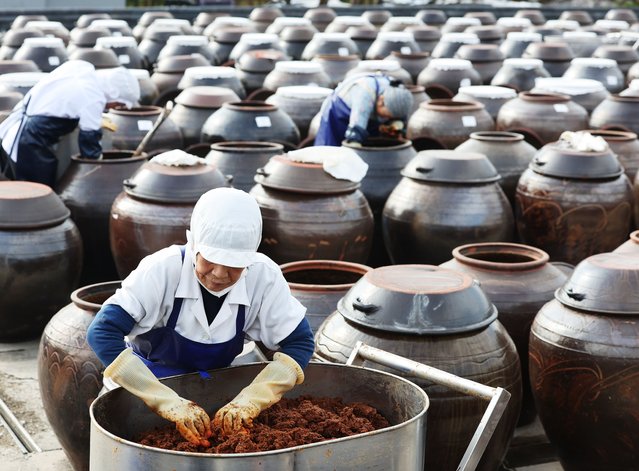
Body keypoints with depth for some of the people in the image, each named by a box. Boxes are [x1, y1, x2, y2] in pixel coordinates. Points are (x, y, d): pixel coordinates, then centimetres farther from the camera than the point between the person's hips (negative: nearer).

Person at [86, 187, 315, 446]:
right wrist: (168, 402, -43)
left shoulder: (264, 277, -20)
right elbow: (102, 332, -35)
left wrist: (249, 401, -31)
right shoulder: (163, 270, -29)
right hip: (148, 381, -3)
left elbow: (299, 342, -15)